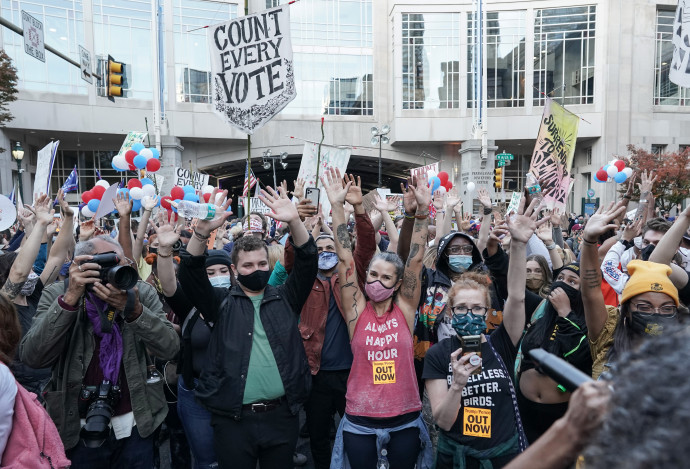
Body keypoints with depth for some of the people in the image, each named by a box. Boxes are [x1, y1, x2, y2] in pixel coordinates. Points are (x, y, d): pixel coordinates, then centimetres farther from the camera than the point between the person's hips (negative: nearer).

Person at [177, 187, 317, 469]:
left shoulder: (285, 299, 6)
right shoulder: (222, 304, 3)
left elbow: (308, 263, -5)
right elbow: (190, 274, -10)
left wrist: (294, 222, -20)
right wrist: (202, 232, -26)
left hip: (282, 415, 2)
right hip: (233, 418, -1)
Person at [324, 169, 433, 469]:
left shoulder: (404, 309, -4)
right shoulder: (357, 310, -6)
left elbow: (416, 260, -10)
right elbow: (345, 259, -12)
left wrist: (422, 210, -16)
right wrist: (337, 207, -17)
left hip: (405, 419, 1)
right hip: (360, 421, -1)